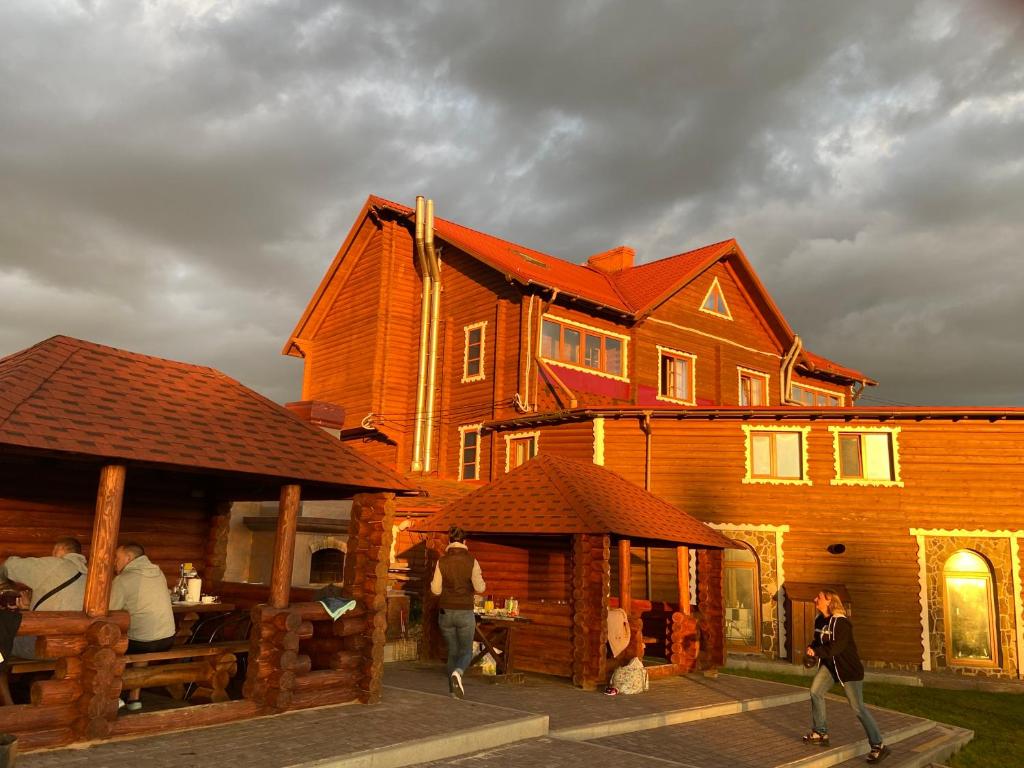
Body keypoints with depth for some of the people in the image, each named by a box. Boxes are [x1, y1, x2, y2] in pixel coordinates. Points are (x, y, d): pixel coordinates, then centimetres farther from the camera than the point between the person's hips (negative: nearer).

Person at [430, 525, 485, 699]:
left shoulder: (442, 561, -4)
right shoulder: (471, 560, -9)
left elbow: (436, 590, -3)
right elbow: (479, 588, -9)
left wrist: (434, 581, 18)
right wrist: (482, 582, 13)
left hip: (446, 613, 2)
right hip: (465, 613, -2)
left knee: (453, 652, 20)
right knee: (466, 652, 11)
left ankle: (453, 690, 19)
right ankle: (457, 673, -20)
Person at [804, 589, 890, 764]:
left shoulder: (841, 622, -21)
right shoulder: (820, 620, 4)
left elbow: (837, 646, -28)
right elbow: (818, 641, 11)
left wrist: (817, 651, -29)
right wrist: (811, 649, -10)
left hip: (848, 667, -8)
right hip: (829, 664, 8)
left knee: (857, 707, -5)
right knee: (815, 691, 0)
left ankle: (879, 746, 4)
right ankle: (820, 733, 14)